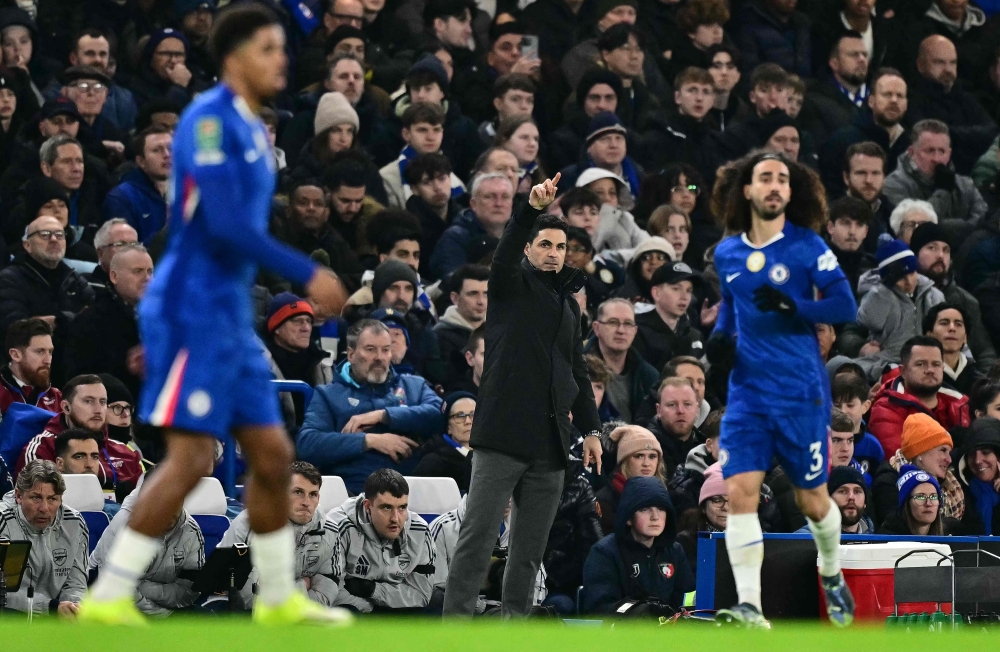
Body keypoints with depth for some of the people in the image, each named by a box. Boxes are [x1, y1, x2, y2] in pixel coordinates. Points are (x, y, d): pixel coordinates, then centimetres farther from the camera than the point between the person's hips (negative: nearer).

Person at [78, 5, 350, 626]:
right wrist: (309, 274, -20)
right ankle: (108, 599, -10)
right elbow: (224, 224, -22)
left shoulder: (252, 132, 17)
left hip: (229, 316, 9)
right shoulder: (210, 119, -12)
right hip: (193, 308, -9)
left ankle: (279, 598, 20)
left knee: (273, 454, 10)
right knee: (191, 456, -13)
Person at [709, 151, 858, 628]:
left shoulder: (807, 247, -6)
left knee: (812, 501, 9)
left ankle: (832, 576, 39)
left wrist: (791, 306, -25)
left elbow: (845, 306, -11)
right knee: (740, 493, -14)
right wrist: (720, 334, 5)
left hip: (801, 392, -3)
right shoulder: (727, 253, 8)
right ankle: (750, 608, -17)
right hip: (747, 391, 3)